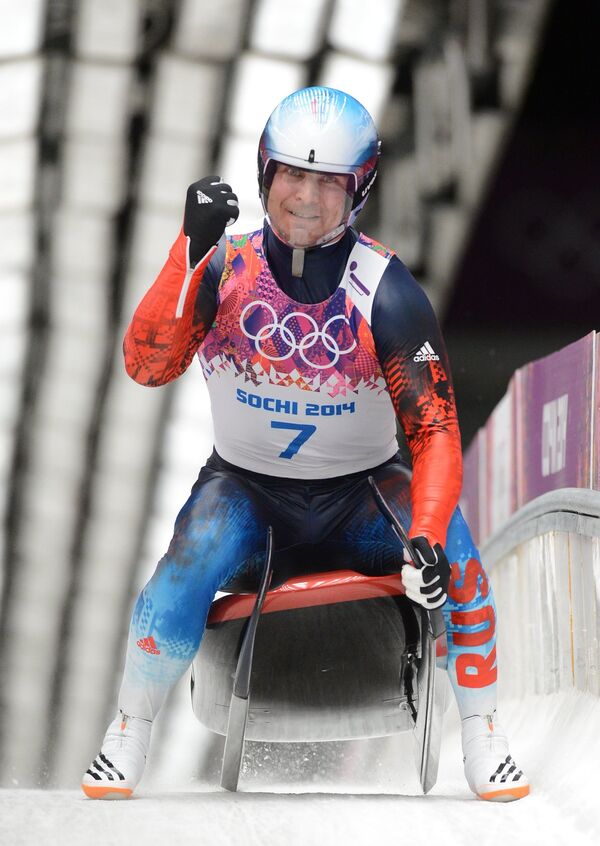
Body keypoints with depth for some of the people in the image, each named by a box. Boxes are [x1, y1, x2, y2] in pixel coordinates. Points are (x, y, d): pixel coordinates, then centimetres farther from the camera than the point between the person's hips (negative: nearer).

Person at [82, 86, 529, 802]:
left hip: (360, 489, 0)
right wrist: (188, 253, -30)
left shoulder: (386, 291, -13)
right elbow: (148, 365, -20)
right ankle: (127, 736, -13)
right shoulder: (227, 265, -10)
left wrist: (427, 536, -31)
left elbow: (435, 428, -15)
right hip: (245, 484, 0)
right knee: (193, 557, -31)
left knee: (450, 543, -27)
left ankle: (482, 738, -12)